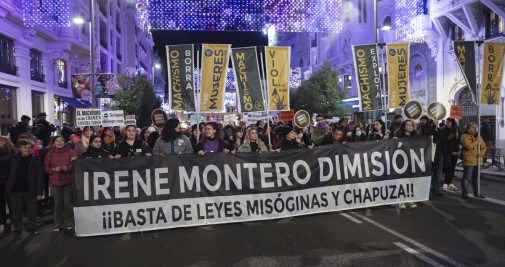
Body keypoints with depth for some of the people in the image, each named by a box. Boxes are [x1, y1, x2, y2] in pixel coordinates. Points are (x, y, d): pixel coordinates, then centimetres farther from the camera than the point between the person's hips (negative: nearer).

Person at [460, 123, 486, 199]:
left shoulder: (479, 137, 16)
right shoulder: (465, 136, -5)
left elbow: (484, 147, 13)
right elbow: (468, 146, -19)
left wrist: (481, 153, -6)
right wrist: (476, 141, -16)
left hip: (478, 161, 7)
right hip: (469, 161, -7)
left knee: (476, 177, 15)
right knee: (466, 176, -3)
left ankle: (476, 192, 25)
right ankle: (464, 193, 3)